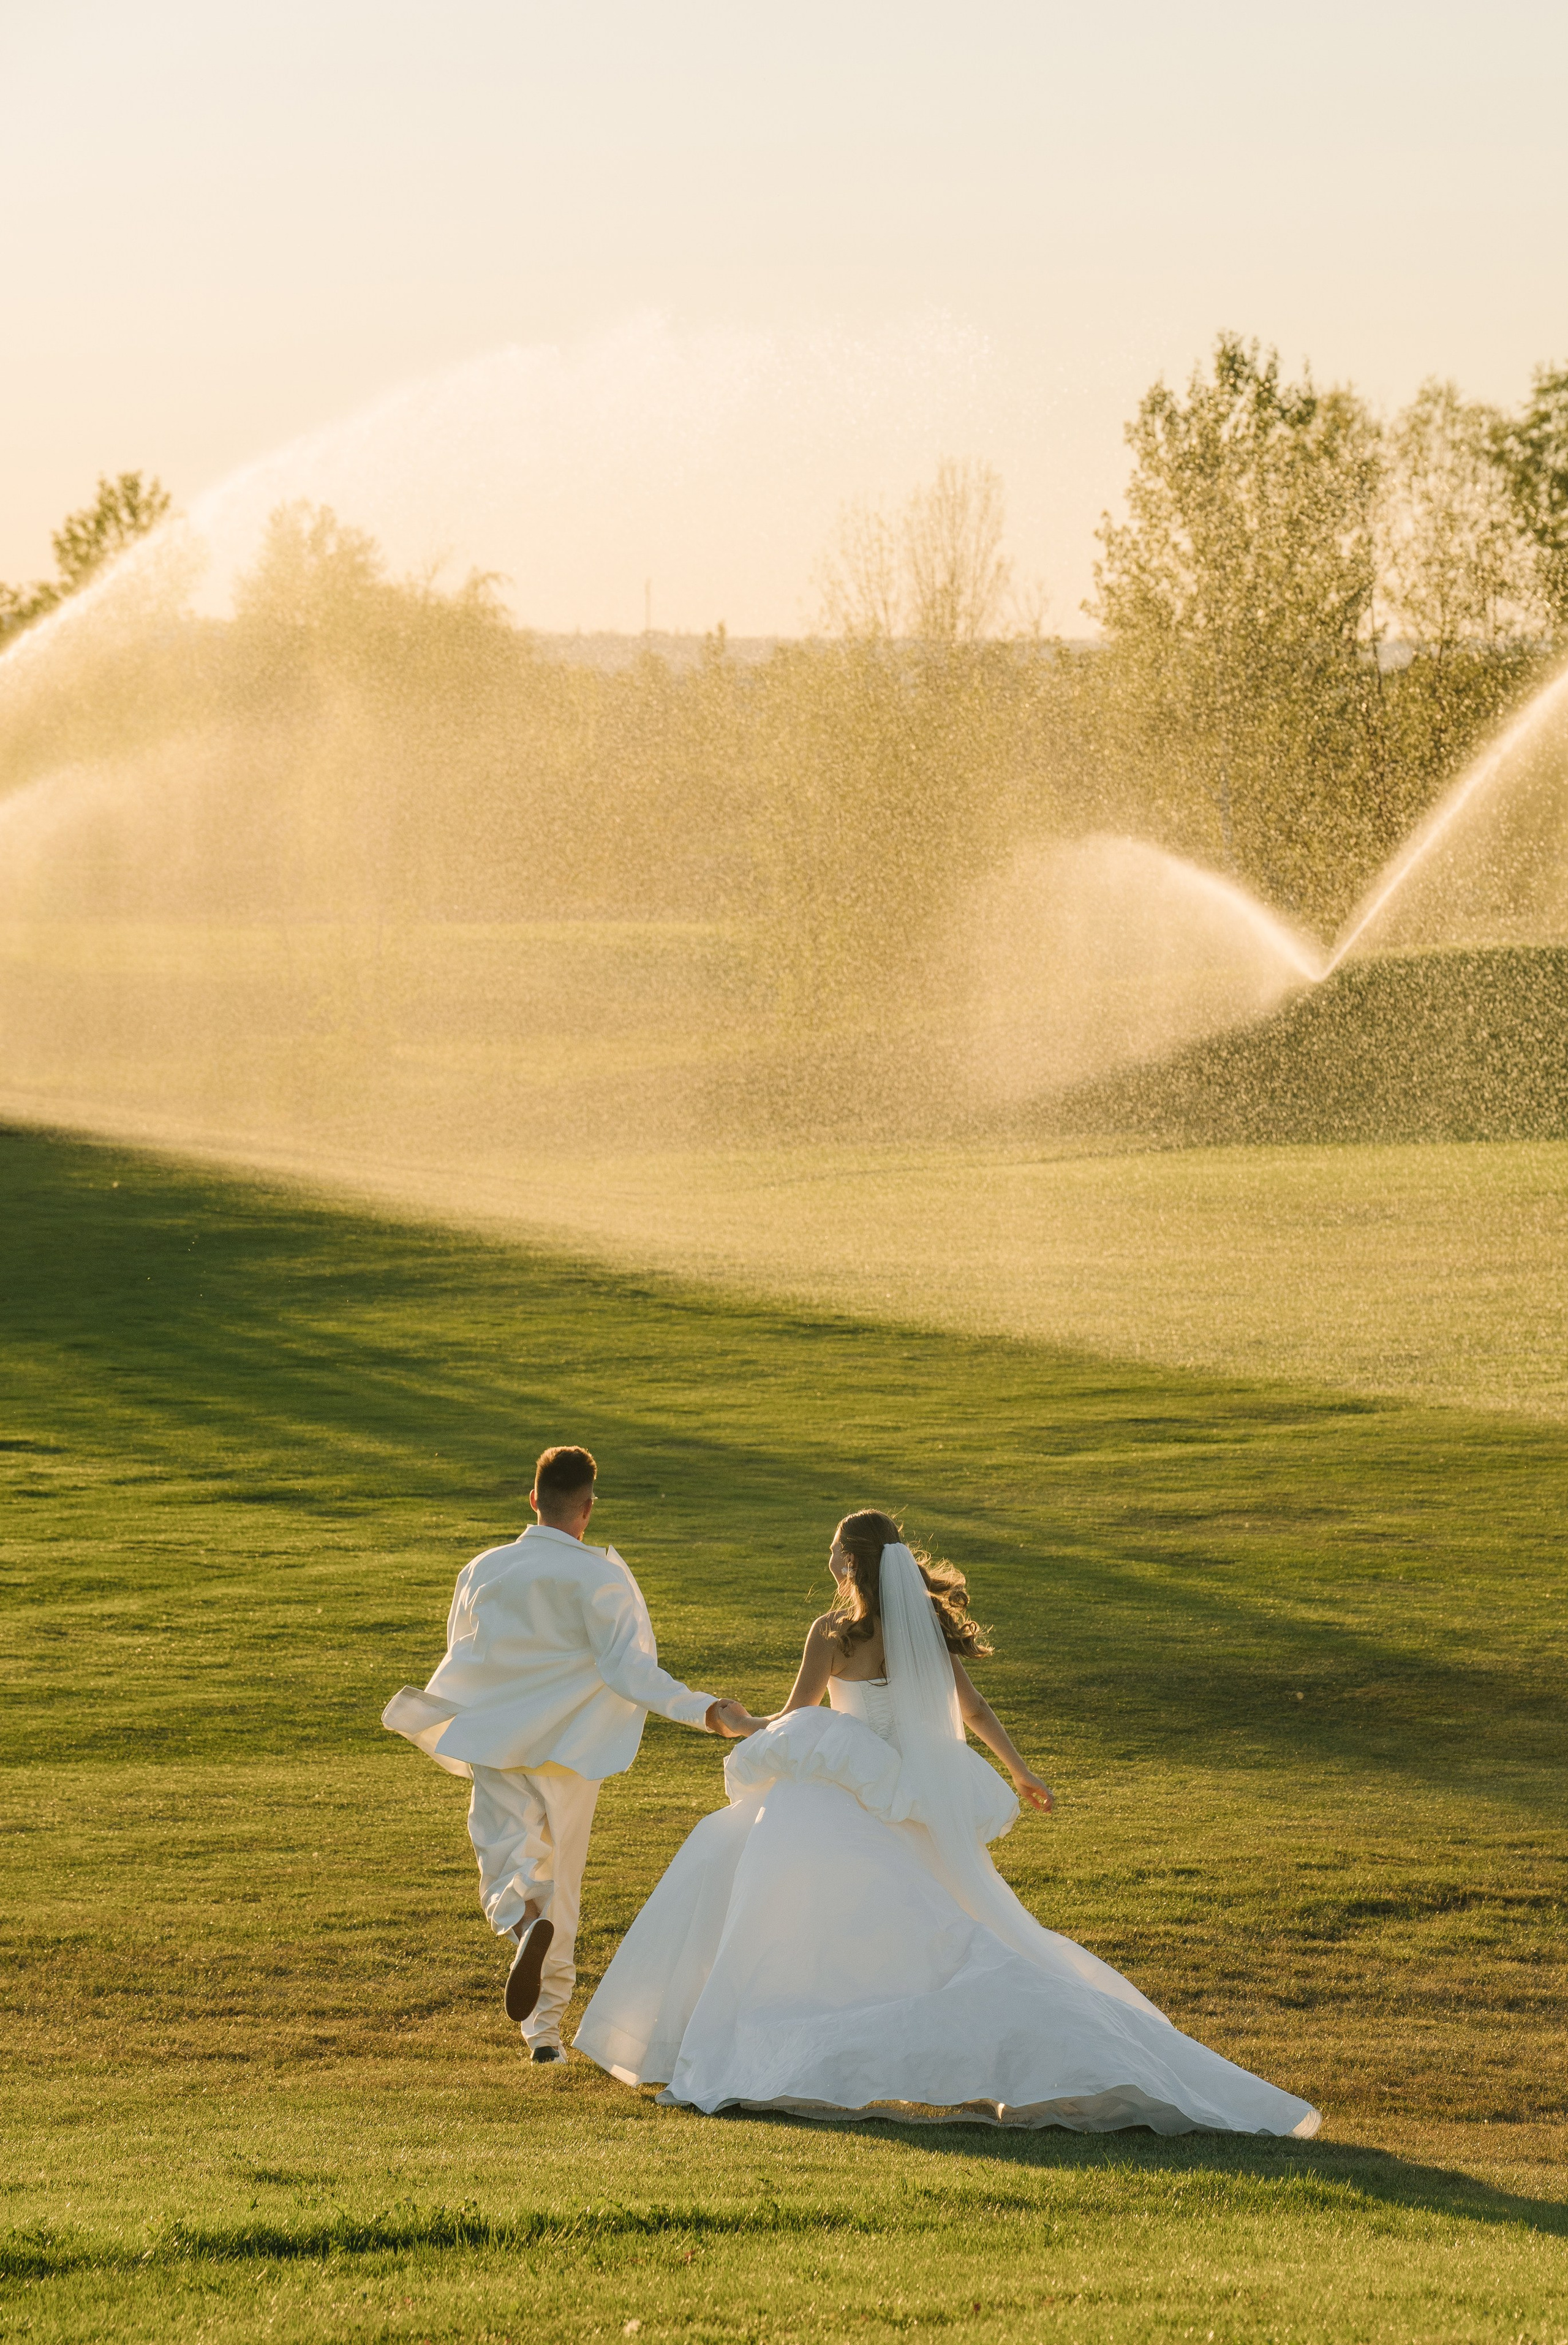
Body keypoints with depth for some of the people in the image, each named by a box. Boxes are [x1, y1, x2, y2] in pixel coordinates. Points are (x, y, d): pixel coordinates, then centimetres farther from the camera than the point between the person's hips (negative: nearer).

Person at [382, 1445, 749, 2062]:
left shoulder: (483, 1571, 0)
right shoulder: (598, 1577, -11)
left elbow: (463, 1660, 12)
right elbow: (628, 1669, -18)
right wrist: (704, 1711, -20)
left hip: (496, 1746, 1)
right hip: (570, 1745, -1)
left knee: (506, 1867, 3)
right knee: (558, 1881, 12)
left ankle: (524, 1920, -34)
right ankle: (545, 2027, 12)